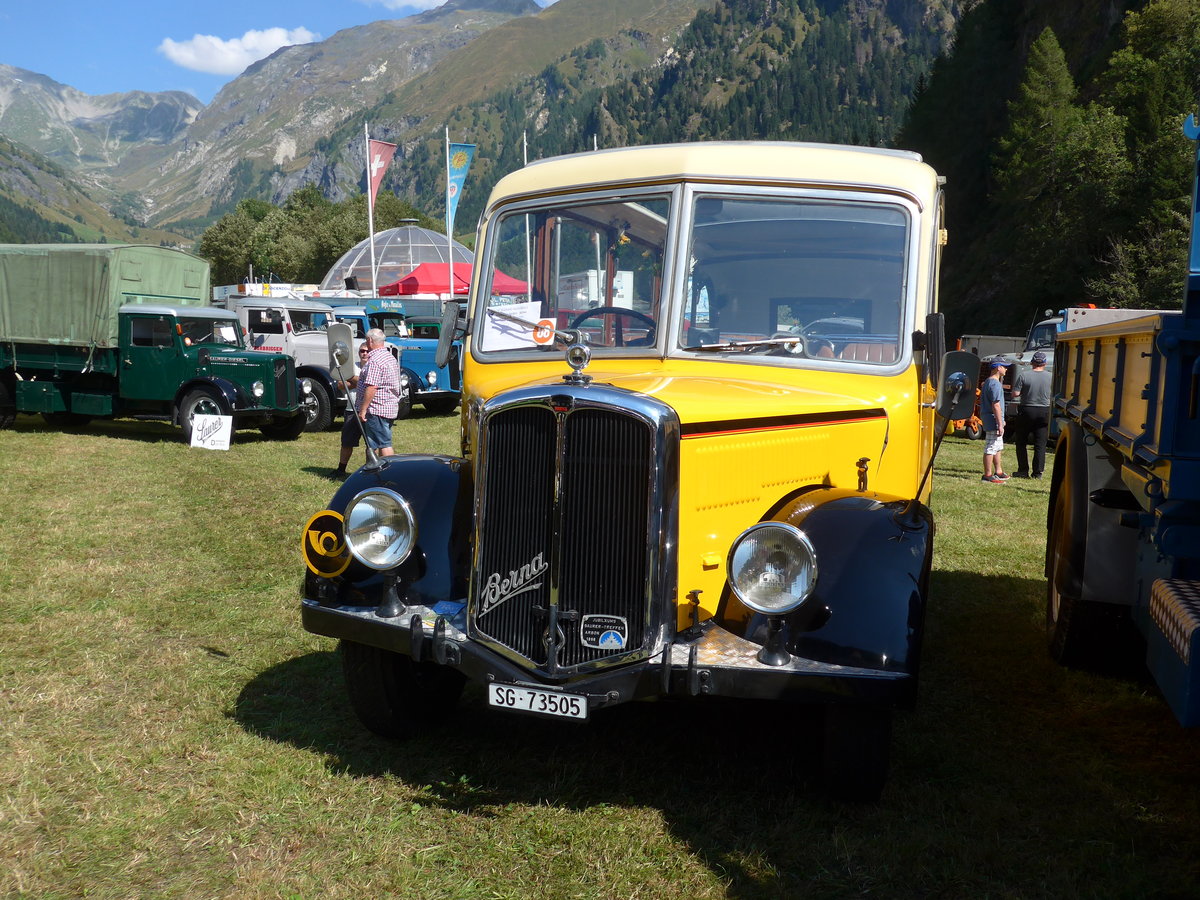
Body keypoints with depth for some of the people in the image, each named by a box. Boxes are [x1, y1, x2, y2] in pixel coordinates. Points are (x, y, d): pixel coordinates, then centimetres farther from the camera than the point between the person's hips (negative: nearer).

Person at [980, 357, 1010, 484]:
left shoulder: (987, 382, 14)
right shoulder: (995, 384, -18)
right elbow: (996, 405, -22)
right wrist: (1000, 424, -22)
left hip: (988, 418, 11)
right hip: (993, 420, -11)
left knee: (998, 447, 19)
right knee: (991, 448, -6)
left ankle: (998, 472, 28)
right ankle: (988, 475, -3)